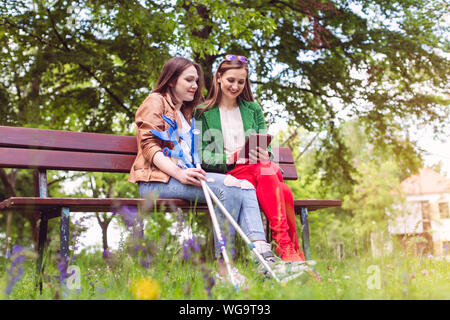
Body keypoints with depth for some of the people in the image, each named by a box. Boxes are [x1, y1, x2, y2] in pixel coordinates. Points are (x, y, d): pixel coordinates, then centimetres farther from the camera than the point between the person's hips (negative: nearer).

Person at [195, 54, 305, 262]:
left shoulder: (253, 110, 21)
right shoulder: (203, 113, 10)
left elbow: (266, 147, 15)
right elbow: (203, 156, -1)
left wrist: (264, 155, -10)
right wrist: (231, 157, -19)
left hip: (258, 168, 3)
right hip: (227, 175, -3)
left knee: (267, 171, -37)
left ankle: (286, 247, -38)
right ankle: (290, 249, -36)